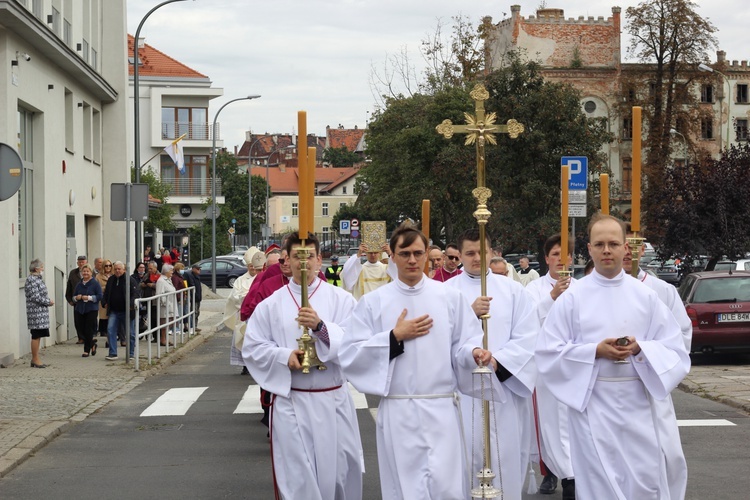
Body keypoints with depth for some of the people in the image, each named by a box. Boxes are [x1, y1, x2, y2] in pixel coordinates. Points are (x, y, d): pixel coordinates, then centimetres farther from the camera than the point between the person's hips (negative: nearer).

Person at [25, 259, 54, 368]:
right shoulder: (31, 280, -14)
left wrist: (48, 301, 6)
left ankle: (35, 359, 17)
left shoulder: (38, 279, 16)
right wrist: (48, 302, -11)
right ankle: (35, 359, 0)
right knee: (36, 336, -5)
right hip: (36, 312, -10)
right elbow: (35, 297, -20)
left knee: (38, 336, 12)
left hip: (41, 312, 10)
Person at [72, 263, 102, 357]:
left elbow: (100, 296, -9)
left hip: (91, 310, -5)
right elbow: (74, 296, 17)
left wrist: (89, 298, -18)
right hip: (79, 310, 5)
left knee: (88, 330, -3)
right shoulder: (79, 284, 11)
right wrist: (76, 298, -5)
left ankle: (87, 350, 9)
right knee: (80, 329, 3)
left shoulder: (95, 283, -4)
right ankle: (92, 344, 26)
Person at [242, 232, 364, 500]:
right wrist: (284, 356, -14)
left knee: (339, 470, 7)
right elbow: (251, 348, 3)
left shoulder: (340, 299, 1)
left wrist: (321, 326, -24)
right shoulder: (271, 304, 3)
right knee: (297, 478, 3)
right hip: (291, 401, 0)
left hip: (333, 399, 0)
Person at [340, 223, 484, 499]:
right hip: (397, 412, 0)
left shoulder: (450, 297, 4)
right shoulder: (373, 302, 2)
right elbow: (349, 355, -2)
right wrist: (395, 337, -9)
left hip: (441, 409, 0)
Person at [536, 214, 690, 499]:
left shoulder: (646, 296, 5)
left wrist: (639, 349, -15)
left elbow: (674, 350, 5)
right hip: (591, 401, -2)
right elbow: (548, 352, -4)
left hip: (637, 402, 2)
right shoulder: (571, 298, -1)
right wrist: (595, 351, -15)